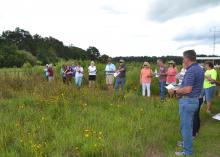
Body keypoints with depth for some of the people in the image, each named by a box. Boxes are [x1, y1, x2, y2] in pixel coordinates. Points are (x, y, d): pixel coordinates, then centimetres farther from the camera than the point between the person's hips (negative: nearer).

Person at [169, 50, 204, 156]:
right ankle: (186, 142, 40)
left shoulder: (191, 71, -22)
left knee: (185, 126, 2)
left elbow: (187, 89, -28)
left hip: (187, 101, -10)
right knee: (189, 124, 23)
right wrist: (180, 90, 13)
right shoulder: (199, 69, 9)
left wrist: (175, 91, -13)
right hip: (195, 100, 10)